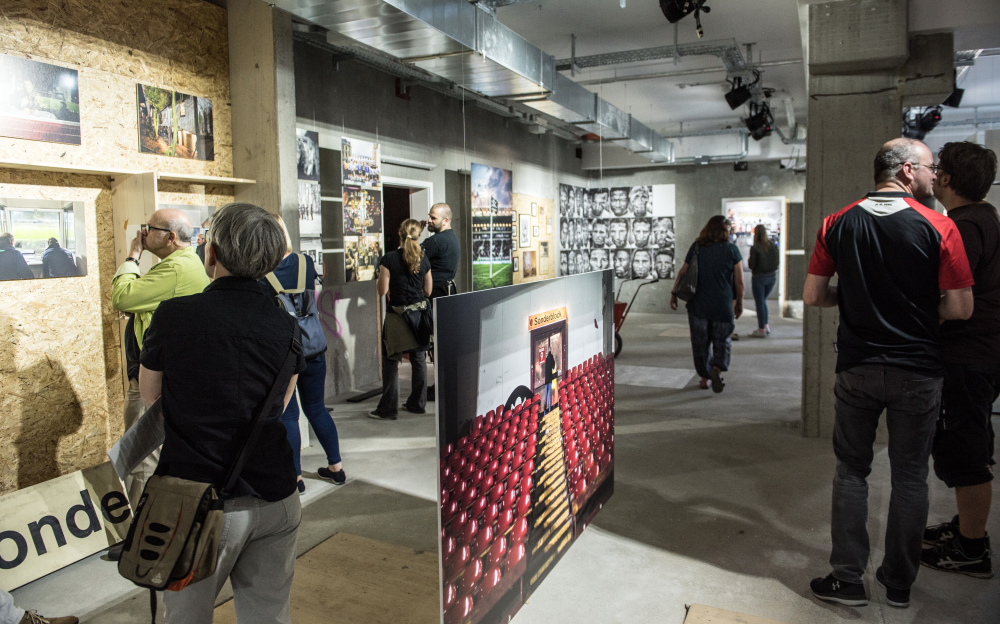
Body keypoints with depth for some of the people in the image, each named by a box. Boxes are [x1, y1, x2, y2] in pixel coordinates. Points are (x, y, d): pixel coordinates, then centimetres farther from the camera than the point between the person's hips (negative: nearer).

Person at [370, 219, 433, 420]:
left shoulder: (389, 259, -11)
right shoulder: (423, 259, 1)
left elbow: (382, 290, -10)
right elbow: (428, 291, 6)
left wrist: (379, 277, 9)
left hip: (397, 314, -4)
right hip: (419, 312, 4)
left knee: (391, 362, 4)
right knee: (419, 359, 13)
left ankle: (388, 409, 6)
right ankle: (417, 403, 21)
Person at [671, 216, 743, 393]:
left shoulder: (696, 247, 1)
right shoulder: (731, 249, -4)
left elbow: (682, 273, 2)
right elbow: (739, 281, -3)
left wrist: (674, 293, 13)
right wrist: (739, 303, 9)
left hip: (698, 304, 2)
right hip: (723, 305, -2)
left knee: (700, 342, 13)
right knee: (722, 341, 13)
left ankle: (705, 378, 19)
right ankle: (717, 368, -11)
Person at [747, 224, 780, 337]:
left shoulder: (755, 248, -17)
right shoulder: (773, 246, -2)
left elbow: (751, 265, -16)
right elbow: (778, 262, 4)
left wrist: (749, 261, 5)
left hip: (759, 277, -5)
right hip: (772, 276, 5)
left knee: (760, 302, 4)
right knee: (763, 300, 22)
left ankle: (762, 330, 8)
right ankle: (766, 325, 22)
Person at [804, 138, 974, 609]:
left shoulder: (838, 224, -1)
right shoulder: (939, 227, -8)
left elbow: (813, 295, -1)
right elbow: (961, 307, -10)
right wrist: (919, 309, 9)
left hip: (856, 368, 1)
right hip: (918, 371, -1)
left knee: (851, 471, 13)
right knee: (910, 477, 13)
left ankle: (847, 579, 15)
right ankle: (899, 583, 24)